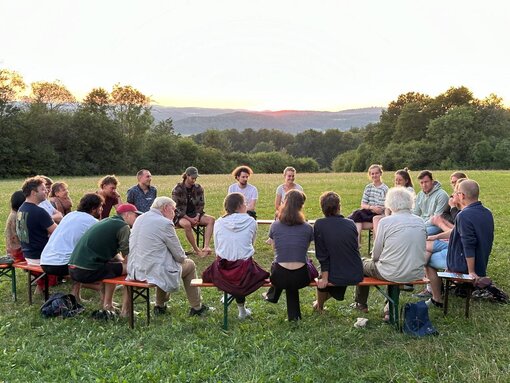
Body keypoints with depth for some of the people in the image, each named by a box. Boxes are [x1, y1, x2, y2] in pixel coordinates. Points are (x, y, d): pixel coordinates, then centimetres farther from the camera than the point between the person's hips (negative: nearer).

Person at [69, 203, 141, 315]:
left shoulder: (106, 222, 21)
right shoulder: (123, 226, -6)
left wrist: (122, 260, 16)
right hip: (88, 271, -9)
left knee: (114, 265, 28)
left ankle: (107, 304, 29)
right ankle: (125, 309, 3)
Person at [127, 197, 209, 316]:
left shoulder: (140, 219, 8)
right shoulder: (165, 223, -16)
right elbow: (179, 256, -9)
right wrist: (184, 258, 14)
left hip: (135, 271, 8)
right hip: (154, 272, -8)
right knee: (190, 265, 15)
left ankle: (160, 306, 37)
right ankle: (196, 307, 26)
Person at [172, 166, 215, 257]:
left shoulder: (198, 188, 6)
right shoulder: (177, 189, -7)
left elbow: (201, 204, 10)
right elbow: (176, 208, -10)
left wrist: (197, 217, -10)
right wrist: (189, 219, -20)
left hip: (194, 214, 5)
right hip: (180, 216, -5)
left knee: (211, 220, -21)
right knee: (187, 224, -39)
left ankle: (206, 247, -34)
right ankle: (196, 250, -27)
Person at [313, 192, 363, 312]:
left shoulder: (319, 224, -13)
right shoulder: (351, 223, -2)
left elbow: (322, 255, -12)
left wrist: (325, 277, -2)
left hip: (336, 277, -3)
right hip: (357, 275, 3)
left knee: (322, 280, 30)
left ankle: (319, 306, 51)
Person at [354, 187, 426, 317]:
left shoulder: (386, 221, -13)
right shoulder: (420, 222, 1)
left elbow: (376, 255, -7)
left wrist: (374, 258, 16)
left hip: (392, 274, -5)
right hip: (416, 274, 5)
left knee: (363, 263, 22)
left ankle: (361, 304, 41)